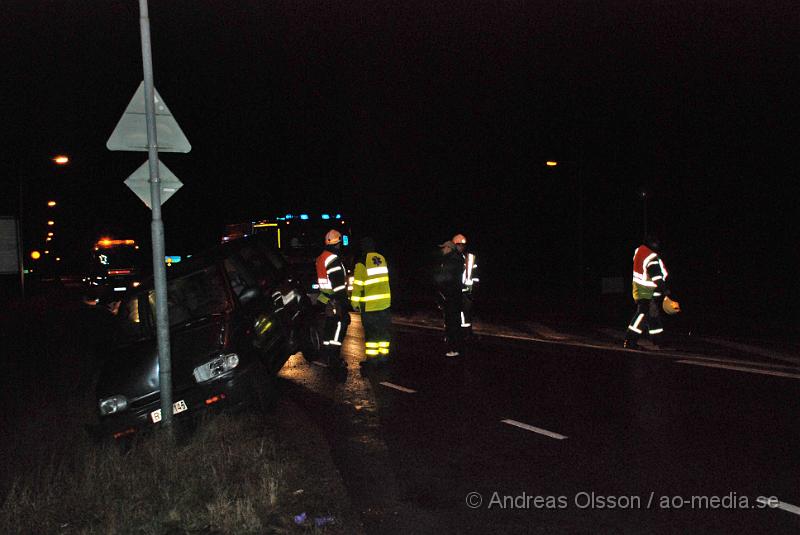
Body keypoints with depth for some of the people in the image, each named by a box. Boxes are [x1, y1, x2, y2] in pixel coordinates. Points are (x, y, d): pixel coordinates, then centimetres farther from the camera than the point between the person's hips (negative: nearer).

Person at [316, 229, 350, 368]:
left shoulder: (321, 258, 15)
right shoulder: (333, 259, -17)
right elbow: (338, 283, -20)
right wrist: (343, 301, -19)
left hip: (326, 297, 10)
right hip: (335, 299, -10)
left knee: (330, 324, 16)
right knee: (341, 323, -7)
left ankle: (327, 355, 25)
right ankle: (334, 358, -8)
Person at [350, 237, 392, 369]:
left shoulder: (362, 262, -12)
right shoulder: (382, 258, 7)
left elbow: (358, 284, -12)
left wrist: (355, 302, -5)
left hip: (369, 304, -5)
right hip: (385, 302, 6)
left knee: (371, 333, 2)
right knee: (384, 331, 13)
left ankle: (372, 358, 5)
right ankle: (383, 356, 17)